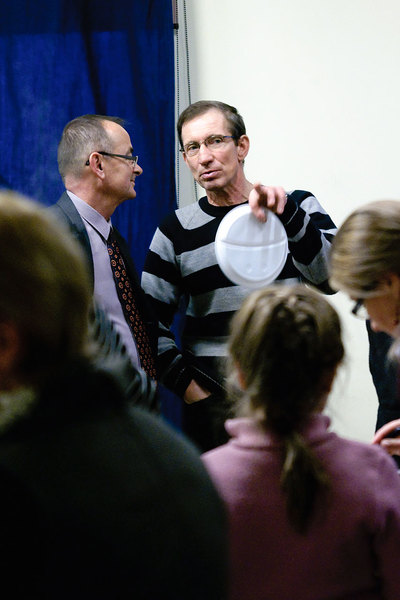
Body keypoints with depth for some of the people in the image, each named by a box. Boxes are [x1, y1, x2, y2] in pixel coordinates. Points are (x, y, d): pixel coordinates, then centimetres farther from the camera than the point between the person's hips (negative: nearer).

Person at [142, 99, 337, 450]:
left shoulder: (298, 207, 3)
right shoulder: (176, 231, 5)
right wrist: (186, 384, -2)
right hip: (212, 406, 1)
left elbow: (331, 277, -14)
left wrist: (287, 214, -26)